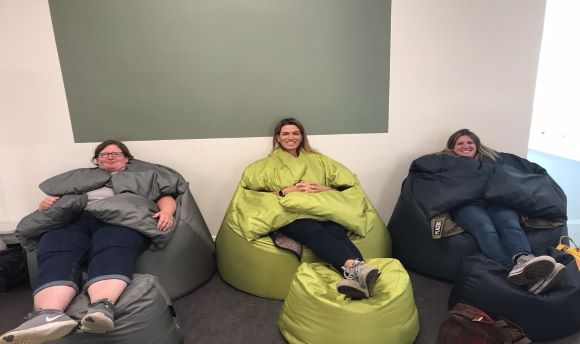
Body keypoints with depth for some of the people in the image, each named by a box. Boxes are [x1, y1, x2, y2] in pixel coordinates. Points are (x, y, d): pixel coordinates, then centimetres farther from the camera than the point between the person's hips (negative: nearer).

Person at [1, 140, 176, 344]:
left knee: (112, 251, -38)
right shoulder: (79, 176, 38)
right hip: (75, 219, 3)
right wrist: (45, 203, 6)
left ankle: (102, 308, -61)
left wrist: (166, 212, -5)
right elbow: (53, 201, 32)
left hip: (120, 218, -2)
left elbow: (165, 197, 19)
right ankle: (50, 314, -56)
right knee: (56, 254, -33)